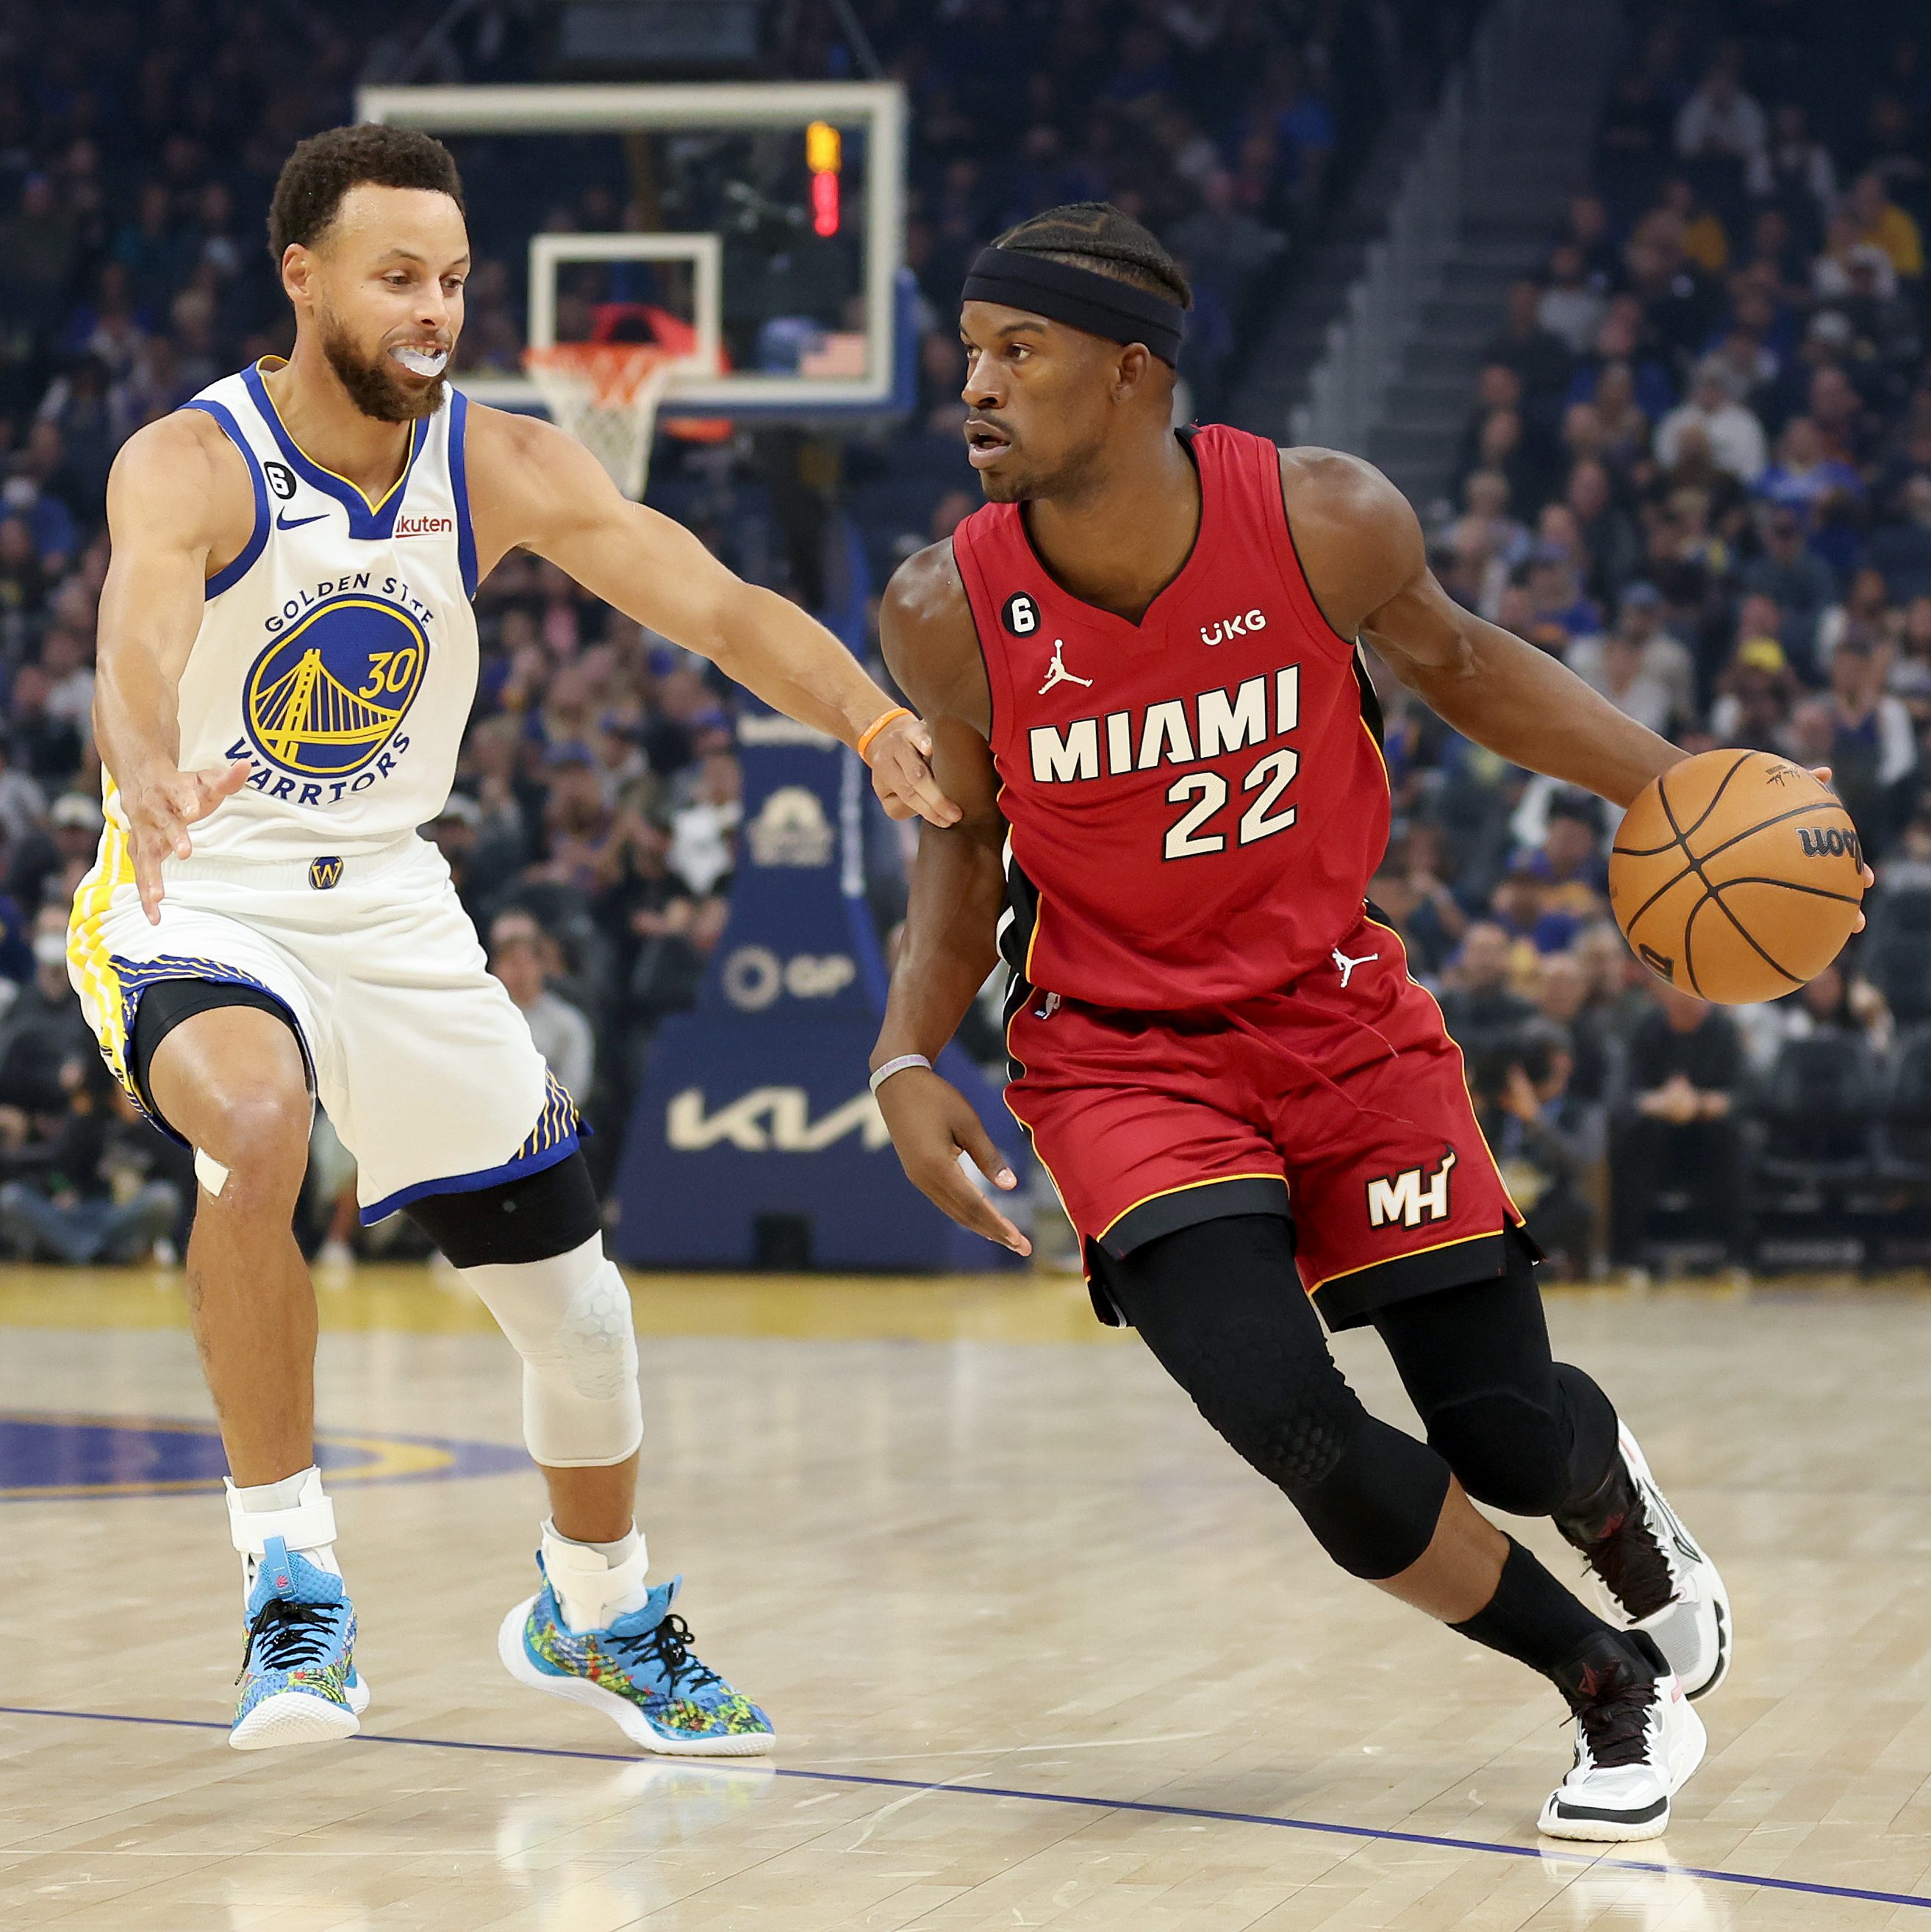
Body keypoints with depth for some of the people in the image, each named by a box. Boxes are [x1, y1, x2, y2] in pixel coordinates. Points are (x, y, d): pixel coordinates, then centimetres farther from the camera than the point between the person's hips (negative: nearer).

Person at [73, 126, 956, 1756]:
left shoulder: (506, 468, -6)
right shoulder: (189, 465, -20)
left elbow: (718, 605, -15)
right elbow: (140, 642, -40)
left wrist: (876, 723, -33)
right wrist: (153, 772, -63)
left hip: (391, 909, 5)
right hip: (201, 906, -5)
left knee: (571, 1287, 9)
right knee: (256, 1131, -38)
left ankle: (597, 1615, 37)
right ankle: (290, 1575, -24)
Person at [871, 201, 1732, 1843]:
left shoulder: (1326, 521, -18)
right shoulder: (948, 612, -16)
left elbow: (1453, 662, 5)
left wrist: (1673, 785, -4)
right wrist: (909, 1057, -10)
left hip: (1343, 1018, 1)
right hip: (1124, 1057, -1)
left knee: (1508, 1443, 0)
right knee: (1295, 1429, -22)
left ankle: (1611, 1489, 43)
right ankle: (1620, 1691, 4)